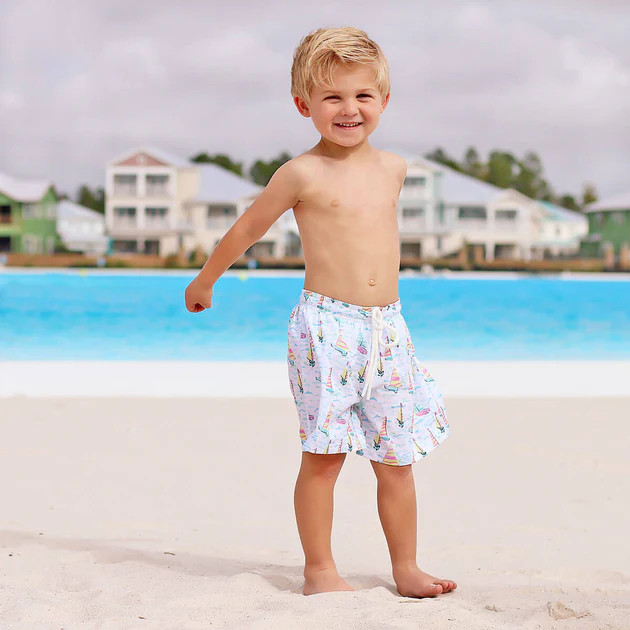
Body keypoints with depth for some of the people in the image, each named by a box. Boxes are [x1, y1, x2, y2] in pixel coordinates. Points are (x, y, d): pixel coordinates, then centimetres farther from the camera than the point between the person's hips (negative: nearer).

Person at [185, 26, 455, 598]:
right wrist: (204, 281, 16)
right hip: (326, 327, -5)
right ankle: (319, 569, 11)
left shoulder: (393, 168, 9)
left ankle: (406, 568, 20)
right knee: (324, 455, -2)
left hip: (387, 329, 5)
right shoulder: (303, 174, -7)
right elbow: (247, 229, 5)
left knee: (396, 458, 9)